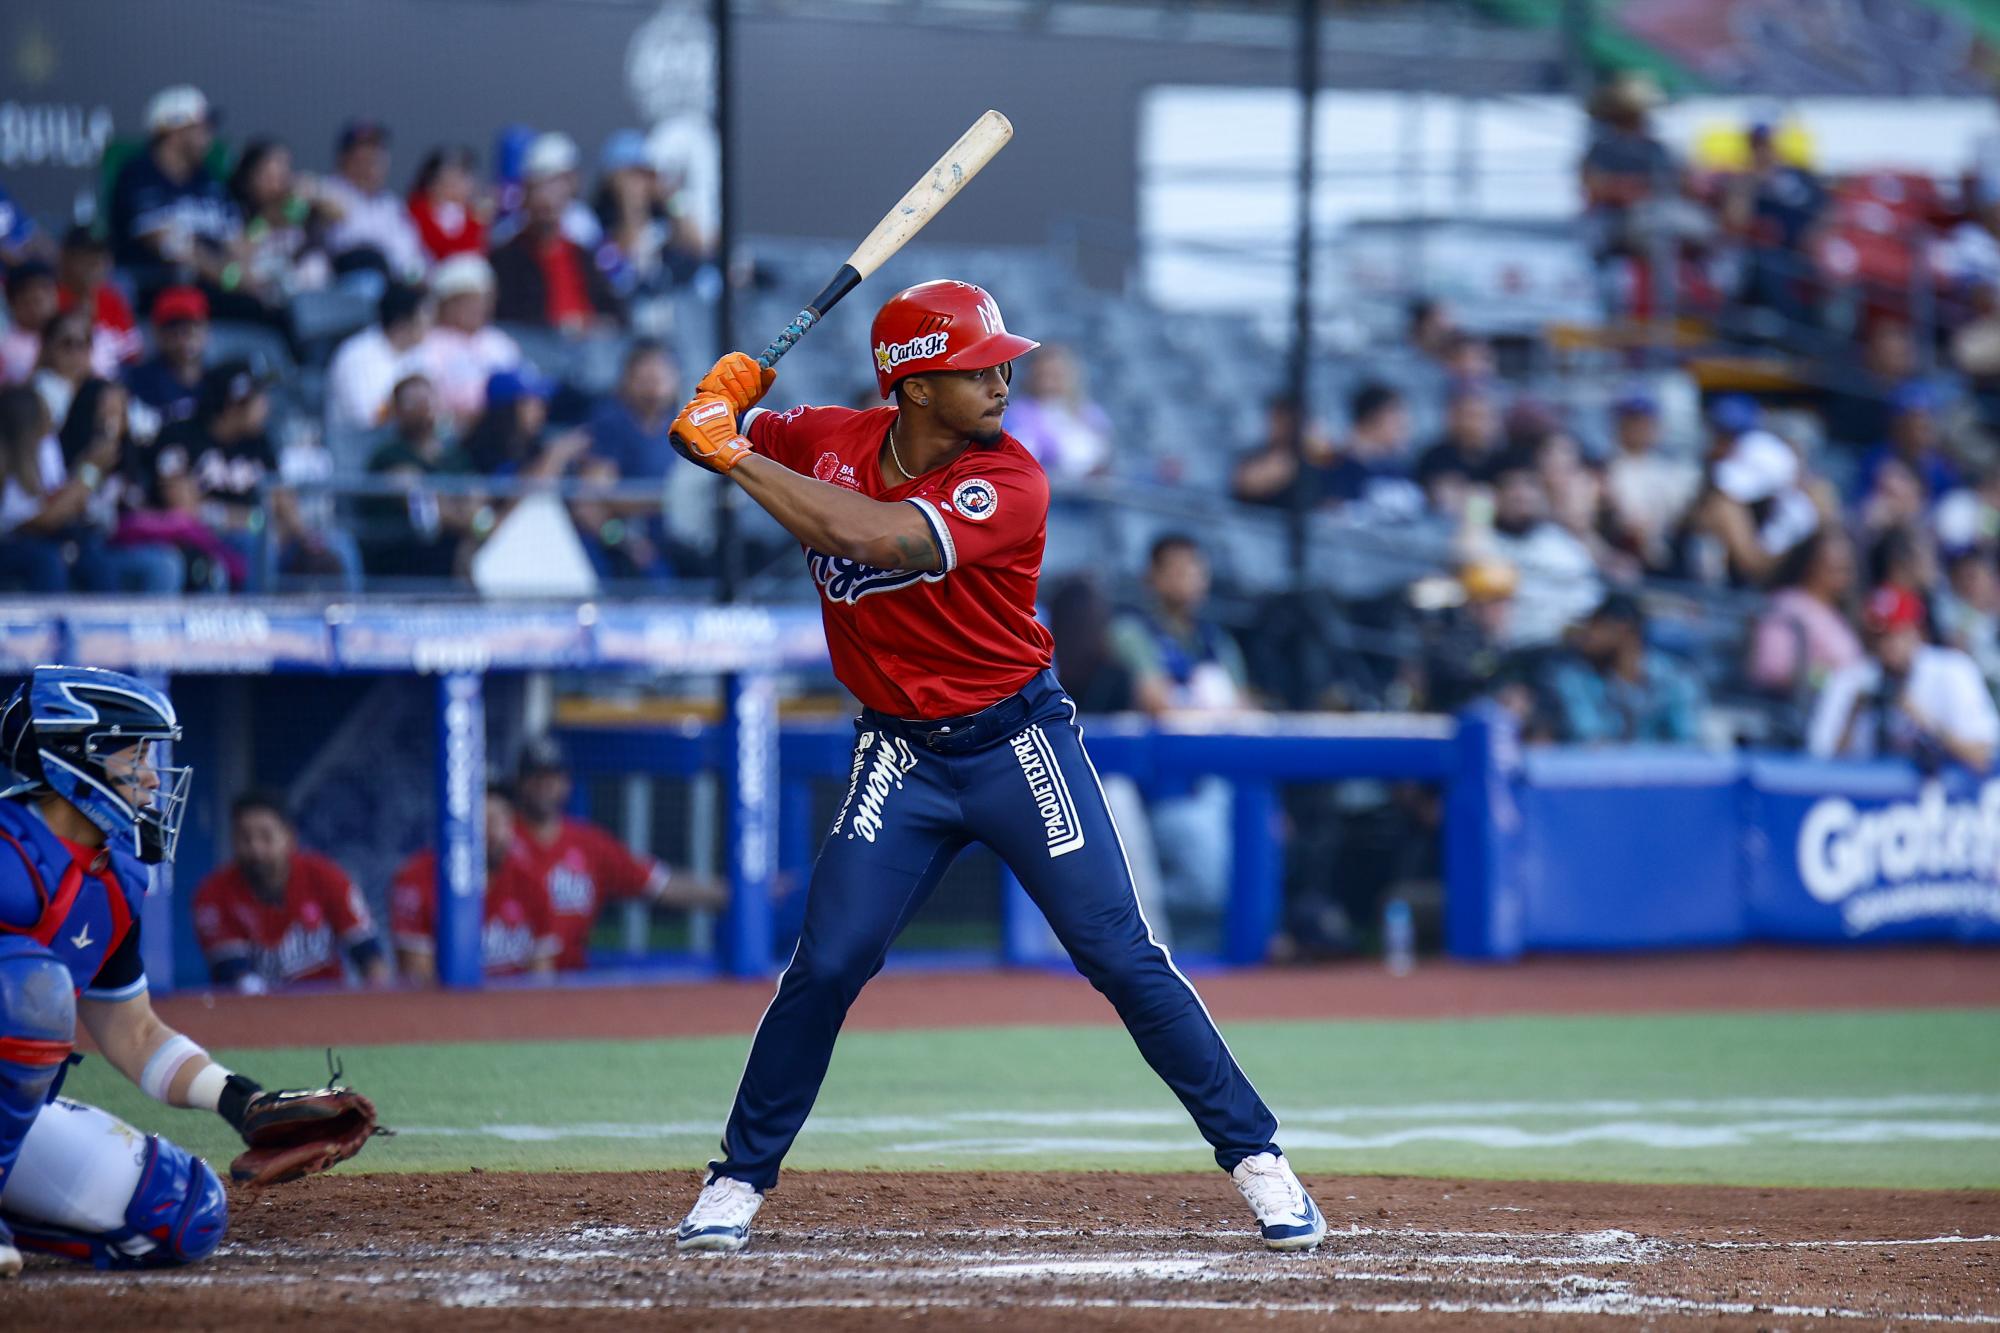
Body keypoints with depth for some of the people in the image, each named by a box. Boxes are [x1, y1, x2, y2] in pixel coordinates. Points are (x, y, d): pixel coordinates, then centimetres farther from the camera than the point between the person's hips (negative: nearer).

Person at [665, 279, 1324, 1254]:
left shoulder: (1008, 482, -19)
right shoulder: (828, 442, -4)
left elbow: (881, 537, -34)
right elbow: (701, 435, 11)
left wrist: (738, 457, -29)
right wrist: (726, 403, -15)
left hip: (1018, 740, -3)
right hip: (900, 757, 3)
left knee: (1120, 956, -5)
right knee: (827, 964, -6)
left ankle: (1255, 1157, 3)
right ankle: (738, 1181, 8)